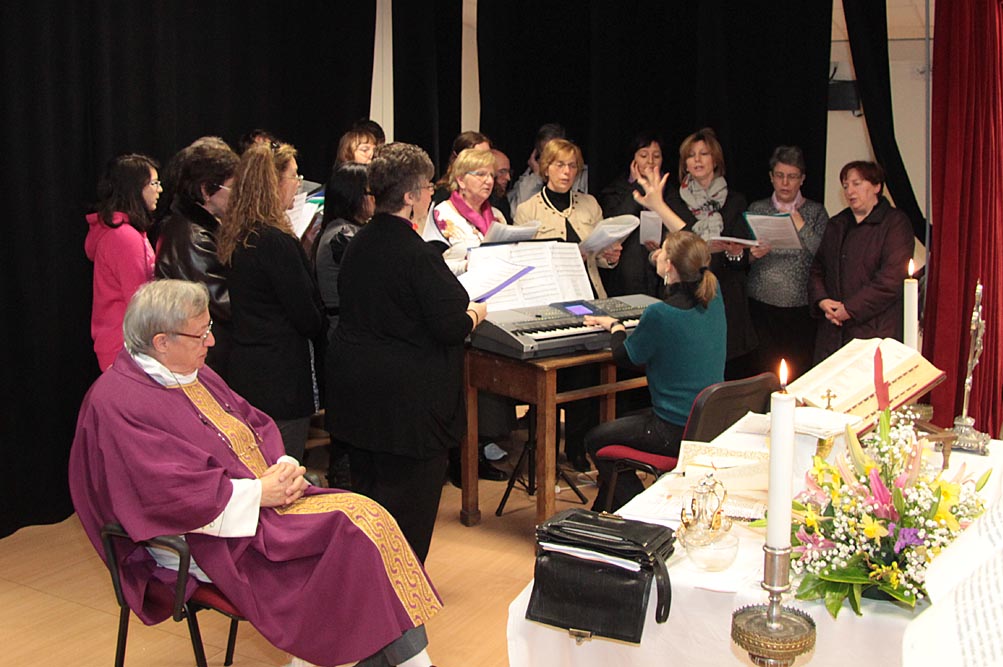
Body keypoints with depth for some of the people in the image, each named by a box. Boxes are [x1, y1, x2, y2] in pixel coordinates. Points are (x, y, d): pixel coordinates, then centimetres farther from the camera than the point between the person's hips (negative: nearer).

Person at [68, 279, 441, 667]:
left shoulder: (194, 375, 14)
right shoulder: (115, 405, -14)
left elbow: (255, 424, 17)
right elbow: (169, 493, -21)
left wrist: (285, 467, -4)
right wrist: (258, 492, -18)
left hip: (267, 497, 9)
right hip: (214, 539, -9)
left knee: (368, 516, -14)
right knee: (354, 533, -23)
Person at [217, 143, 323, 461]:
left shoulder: (238, 236, 8)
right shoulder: (276, 241, -19)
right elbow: (305, 315, -14)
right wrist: (321, 328, 6)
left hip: (246, 367, 9)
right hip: (281, 374, -9)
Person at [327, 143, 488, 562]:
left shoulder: (359, 244, 6)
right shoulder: (418, 256, -21)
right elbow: (449, 327, -21)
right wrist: (474, 313, 1)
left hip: (355, 388, 9)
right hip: (408, 398, -9)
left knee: (367, 487, 19)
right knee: (409, 504, 4)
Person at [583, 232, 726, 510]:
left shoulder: (660, 314, -25)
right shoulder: (713, 300, -4)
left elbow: (625, 357, -6)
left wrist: (614, 326, 11)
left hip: (677, 433, -8)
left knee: (596, 440, 14)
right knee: (618, 424, 29)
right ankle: (602, 514, 40)